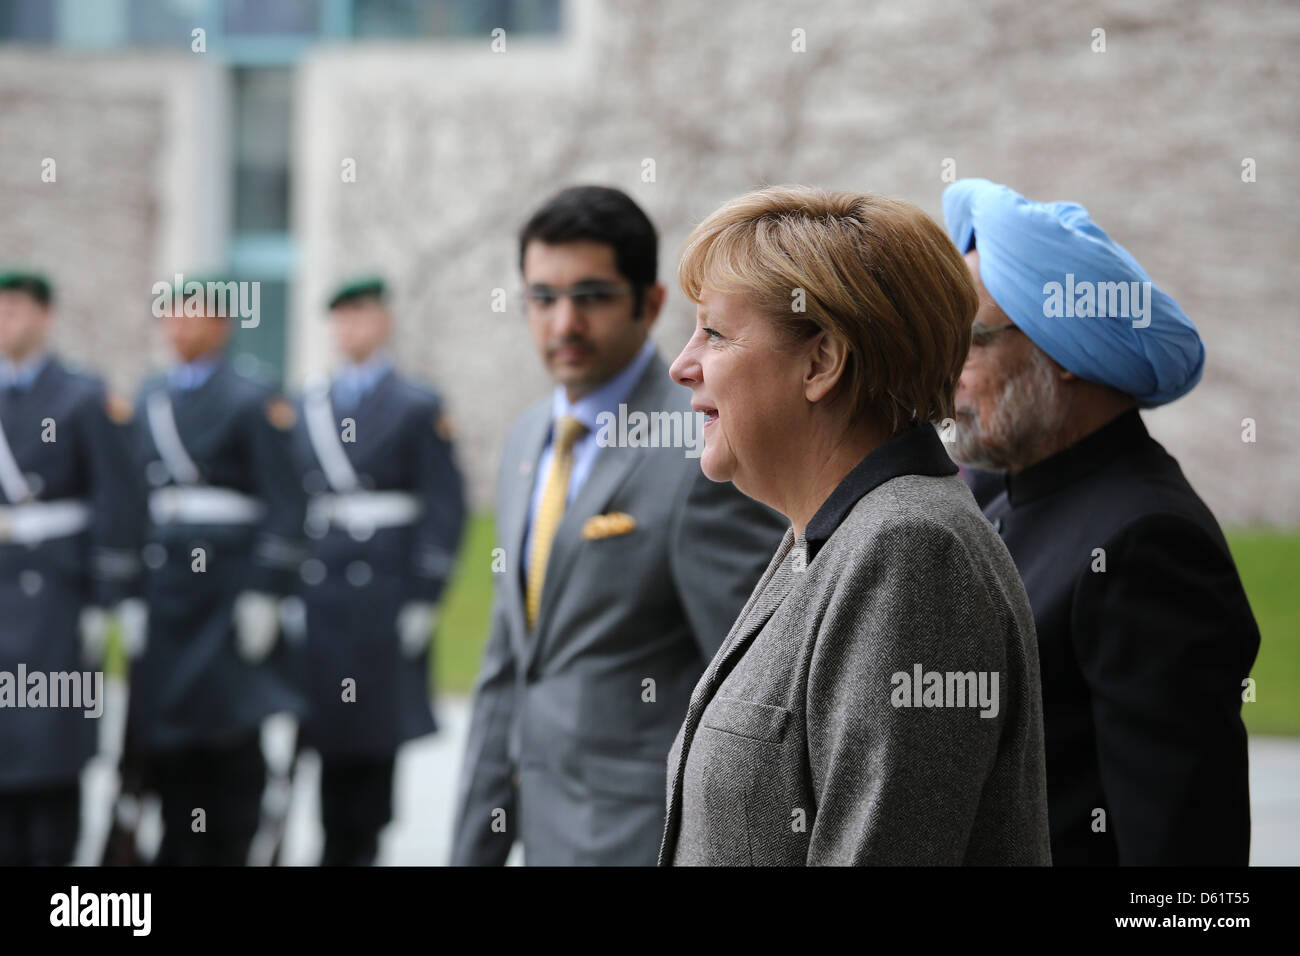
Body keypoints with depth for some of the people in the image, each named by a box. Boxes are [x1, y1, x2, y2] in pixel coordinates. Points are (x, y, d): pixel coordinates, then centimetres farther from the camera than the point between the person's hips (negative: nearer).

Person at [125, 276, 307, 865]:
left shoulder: (252, 402, -3)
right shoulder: (149, 400, 15)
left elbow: (285, 507, -8)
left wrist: (264, 595, -14)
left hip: (227, 589, -5)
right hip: (162, 590, 6)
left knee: (230, 739, -3)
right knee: (164, 740, 5)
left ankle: (227, 850, 5)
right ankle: (179, 851, 14)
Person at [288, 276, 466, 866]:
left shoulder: (420, 408, 1)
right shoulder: (308, 408, 14)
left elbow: (445, 508, -4)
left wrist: (423, 600, -10)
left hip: (383, 593, -4)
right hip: (318, 595, 4)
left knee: (375, 733, -1)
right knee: (329, 729, 4)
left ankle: (362, 847, 8)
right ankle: (337, 846, 12)